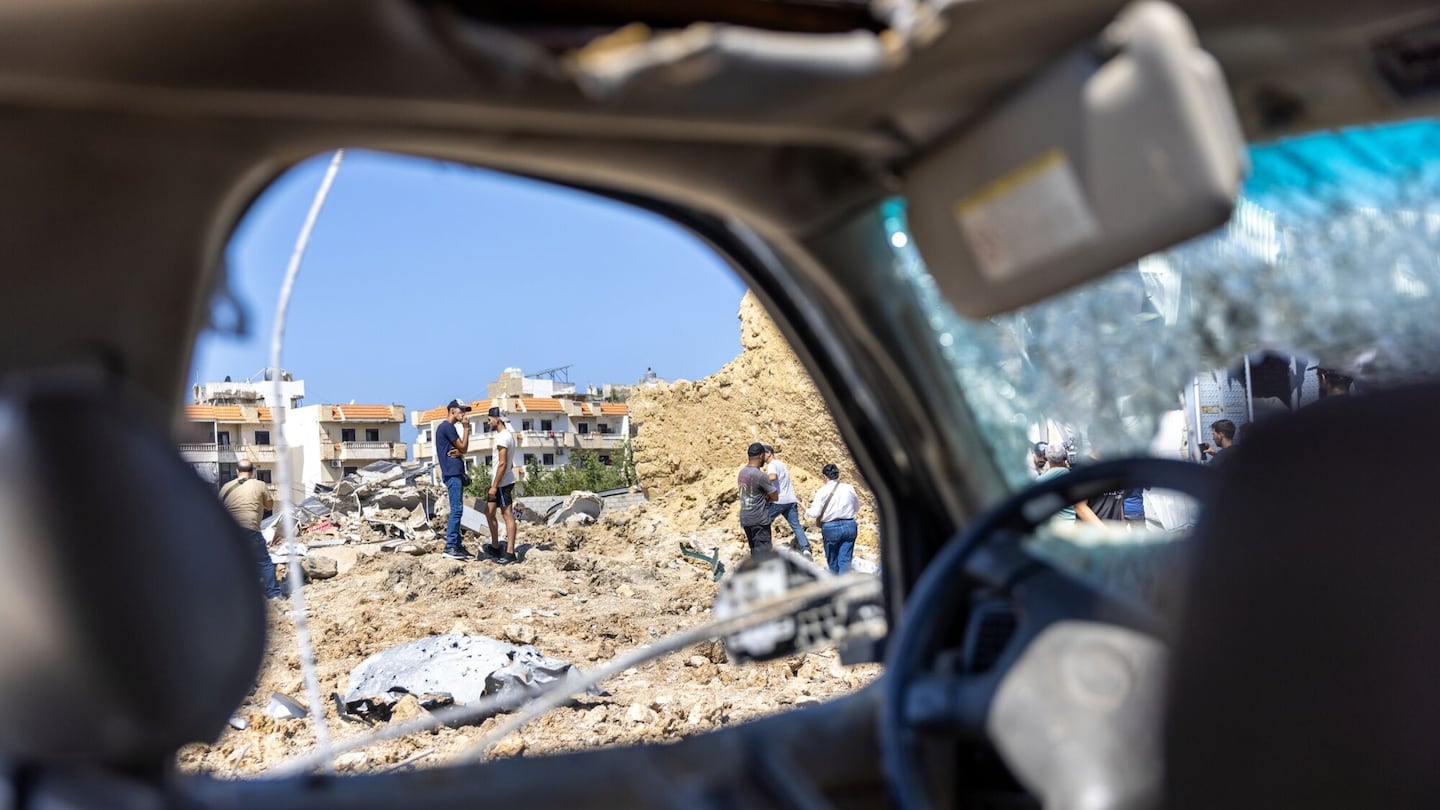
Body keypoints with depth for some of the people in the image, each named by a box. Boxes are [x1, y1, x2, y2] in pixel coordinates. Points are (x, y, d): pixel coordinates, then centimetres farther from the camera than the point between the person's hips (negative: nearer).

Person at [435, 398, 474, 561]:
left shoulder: (447, 427, 21)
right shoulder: (448, 427, -10)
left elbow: (461, 450, 19)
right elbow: (463, 448, -9)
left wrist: (458, 452, -5)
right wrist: (466, 428, -3)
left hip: (455, 473, 11)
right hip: (453, 473, -11)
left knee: (456, 510, 9)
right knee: (456, 509, -13)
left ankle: (457, 545, 11)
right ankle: (450, 547, -15)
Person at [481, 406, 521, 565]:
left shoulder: (502, 437, -16)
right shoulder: (507, 434, 15)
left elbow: (502, 464, -22)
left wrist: (494, 486, -21)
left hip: (502, 483, -10)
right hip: (500, 482, 10)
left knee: (507, 515, -7)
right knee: (489, 512, 15)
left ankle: (510, 553, -5)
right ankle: (495, 547, 23)